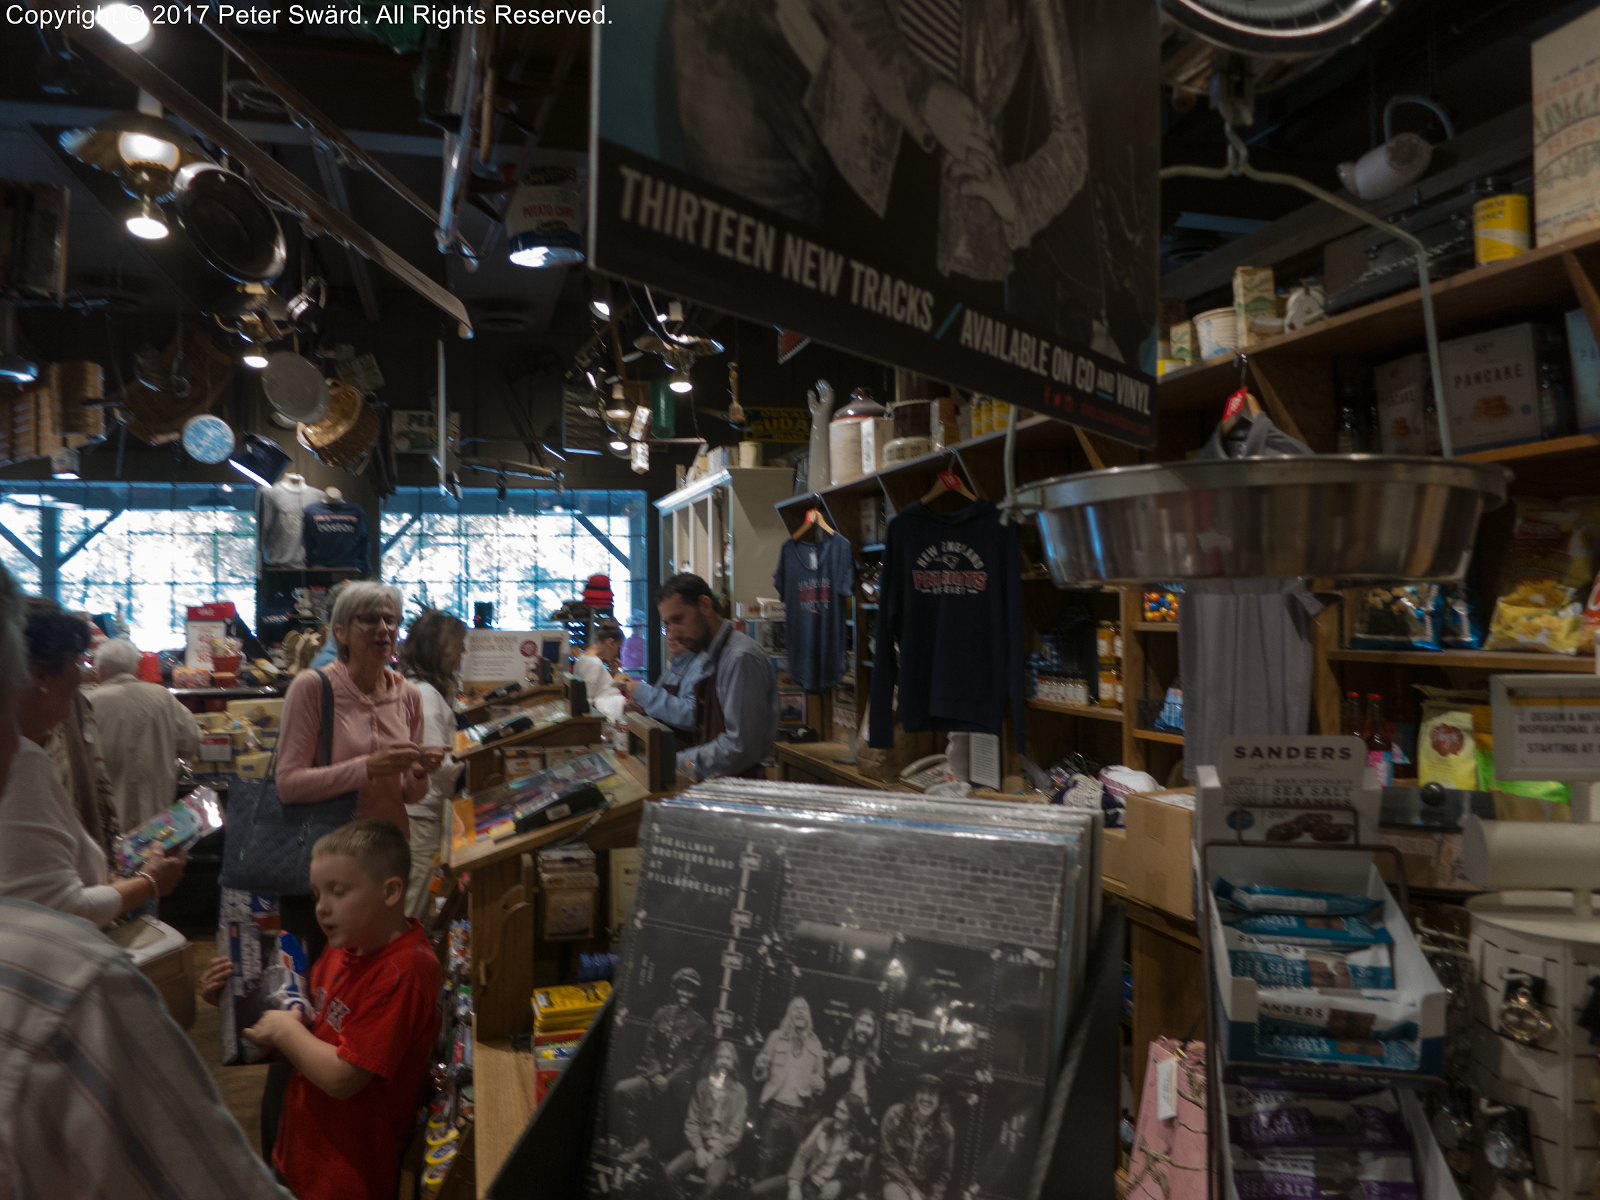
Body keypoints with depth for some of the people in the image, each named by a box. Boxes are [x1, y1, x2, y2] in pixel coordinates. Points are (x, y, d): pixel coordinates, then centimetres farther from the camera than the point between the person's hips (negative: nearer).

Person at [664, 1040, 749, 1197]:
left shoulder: (738, 1090, -1)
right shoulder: (703, 1085, 7)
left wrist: (715, 1154, -12)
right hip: (700, 1145, 3)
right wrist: (699, 1149, -10)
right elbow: (692, 1121, 4)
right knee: (671, 1171, -21)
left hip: (722, 1149, -3)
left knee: (714, 1181, -32)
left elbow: (735, 1130, -4)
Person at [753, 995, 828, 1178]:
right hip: (775, 1108, -1)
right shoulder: (777, 1036, 6)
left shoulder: (815, 1044, 9)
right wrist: (760, 1067, -14)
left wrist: (819, 1084, -4)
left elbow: (819, 1076, 18)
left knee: (791, 1160, 3)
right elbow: (762, 1075, 9)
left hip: (800, 1113, 2)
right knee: (768, 1157, -6)